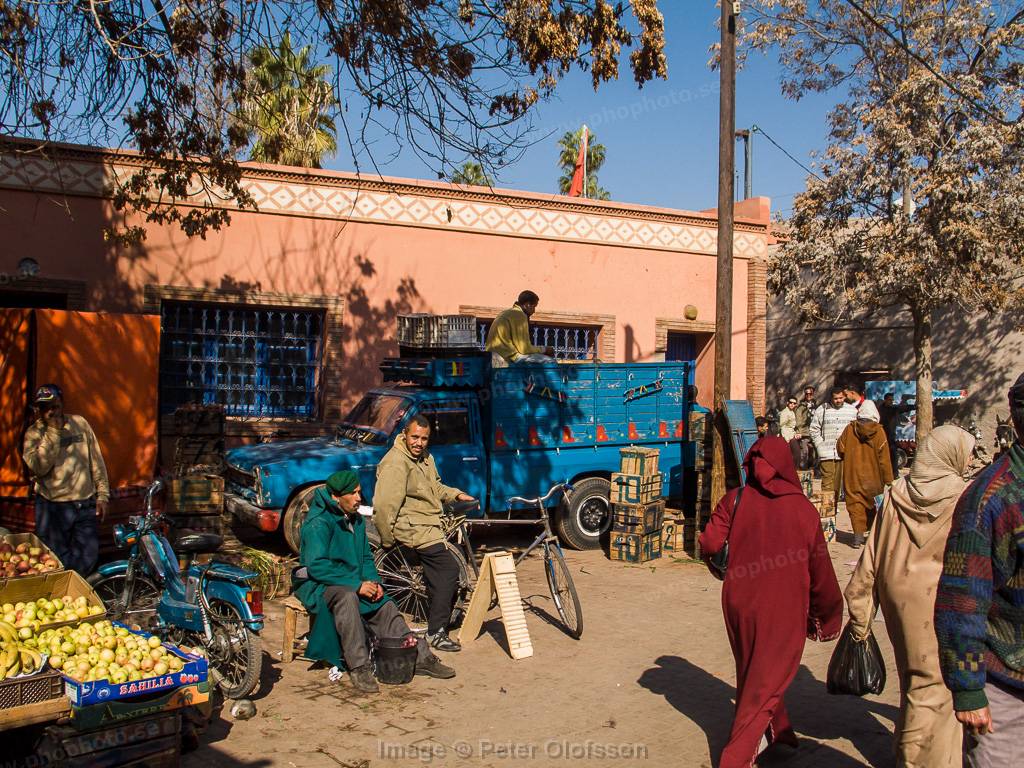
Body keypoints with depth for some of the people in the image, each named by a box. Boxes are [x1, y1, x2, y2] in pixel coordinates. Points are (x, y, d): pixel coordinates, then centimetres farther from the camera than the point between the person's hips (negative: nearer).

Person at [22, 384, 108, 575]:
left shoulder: (80, 423, 4)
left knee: (87, 560, 6)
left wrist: (102, 494, 3)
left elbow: (97, 461, 8)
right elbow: (39, 467, -18)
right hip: (52, 508, -2)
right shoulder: (34, 433, -1)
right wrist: (53, 431, -19)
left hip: (86, 505, 2)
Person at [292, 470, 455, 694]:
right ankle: (358, 667, -36)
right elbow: (316, 566, -26)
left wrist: (374, 581, -5)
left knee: (385, 607, -8)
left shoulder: (356, 520, 9)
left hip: (353, 585, 8)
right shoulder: (318, 522, -18)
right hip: (317, 585, -8)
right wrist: (357, 584, -26)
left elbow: (366, 558, 17)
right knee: (347, 597, -37)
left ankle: (420, 658, -1)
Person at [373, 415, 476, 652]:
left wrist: (456, 494, 11)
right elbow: (384, 505, -24)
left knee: (438, 574, 18)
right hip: (414, 528, -10)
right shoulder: (395, 463, -20)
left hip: (429, 524, 10)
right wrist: (387, 540, -19)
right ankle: (436, 633, -11)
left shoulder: (425, 457, 10)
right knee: (448, 568, -17)